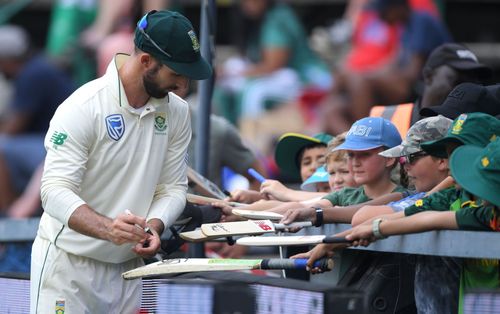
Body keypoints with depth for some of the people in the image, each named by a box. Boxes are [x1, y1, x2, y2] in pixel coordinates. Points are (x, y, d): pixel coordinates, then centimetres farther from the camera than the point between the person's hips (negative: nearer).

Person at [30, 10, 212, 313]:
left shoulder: (177, 112, 1)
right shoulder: (83, 107, -17)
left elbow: (173, 188, 6)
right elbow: (55, 191, -21)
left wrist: (153, 227, -16)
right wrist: (107, 228, -38)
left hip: (128, 264, 5)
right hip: (68, 262, -5)